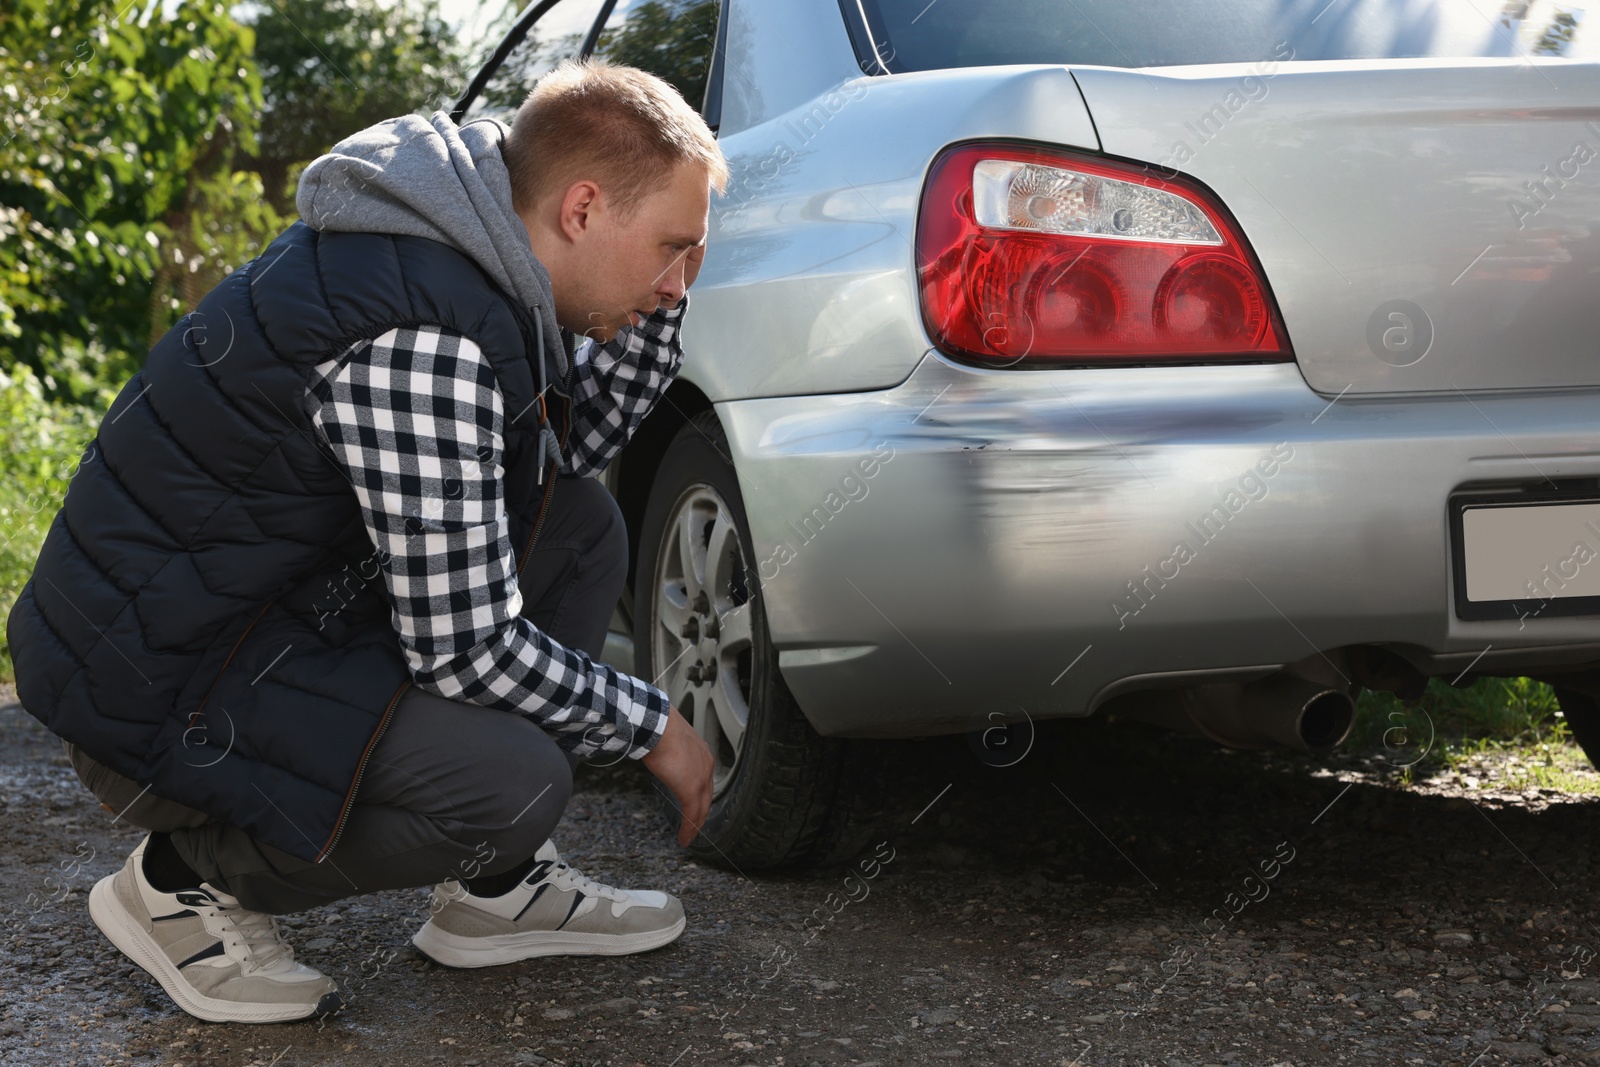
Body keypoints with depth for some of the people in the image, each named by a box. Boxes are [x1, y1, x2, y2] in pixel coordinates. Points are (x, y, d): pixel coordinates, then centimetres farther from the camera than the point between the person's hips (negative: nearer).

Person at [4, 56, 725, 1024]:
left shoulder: (466, 255, 2)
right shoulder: (420, 337, -28)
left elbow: (573, 442, 18)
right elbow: (463, 646, -25)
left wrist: (657, 302, 3)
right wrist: (652, 726, -10)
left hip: (287, 598, 10)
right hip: (157, 681, -10)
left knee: (581, 524, 9)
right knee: (513, 782, -26)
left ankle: (494, 888, 14)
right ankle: (191, 883, -2)